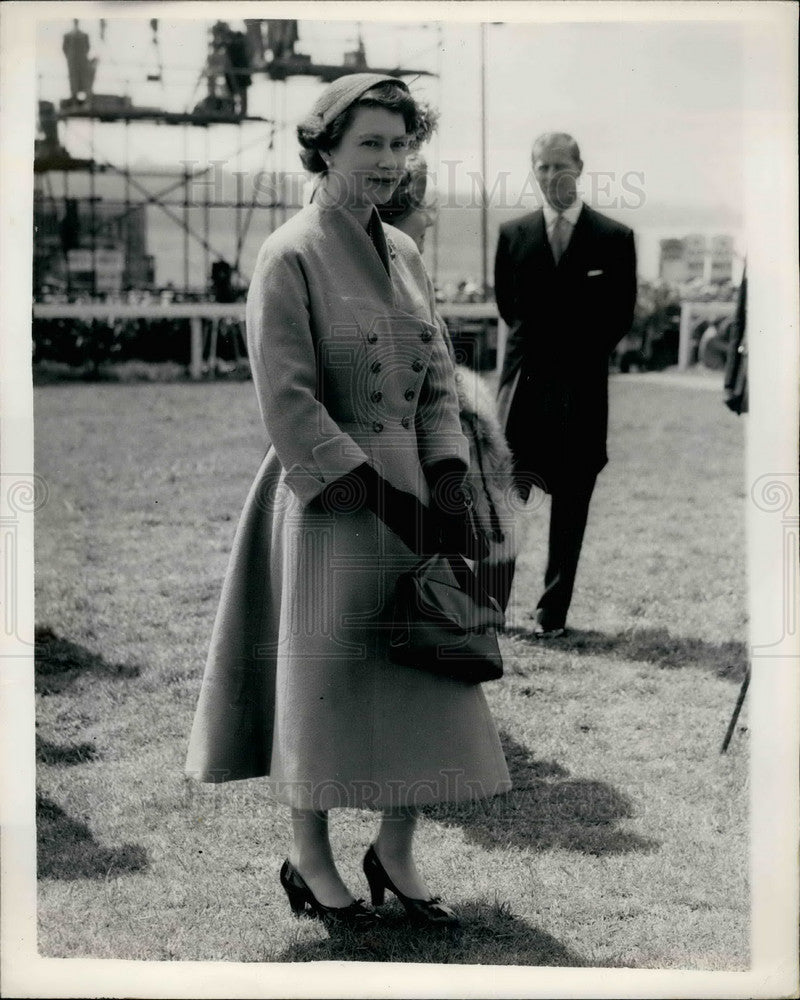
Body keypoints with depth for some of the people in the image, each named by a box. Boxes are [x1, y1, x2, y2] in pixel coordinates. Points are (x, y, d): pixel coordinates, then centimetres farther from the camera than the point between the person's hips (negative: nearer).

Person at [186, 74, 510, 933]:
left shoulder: (404, 254, 11)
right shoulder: (290, 258, -10)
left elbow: (437, 381, 12)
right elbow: (288, 405, -15)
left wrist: (448, 492, 0)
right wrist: (376, 491, -16)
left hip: (408, 495, 7)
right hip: (326, 501, -6)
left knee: (420, 676, 7)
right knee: (323, 677, 3)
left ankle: (395, 855, 21)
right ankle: (310, 862, 18)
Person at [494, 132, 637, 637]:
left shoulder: (614, 238, 3)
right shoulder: (513, 234, 8)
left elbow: (621, 316, 6)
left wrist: (581, 353, 2)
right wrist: (535, 347, 9)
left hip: (582, 386, -1)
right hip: (525, 378, 1)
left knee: (571, 501, 3)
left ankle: (554, 610, 10)